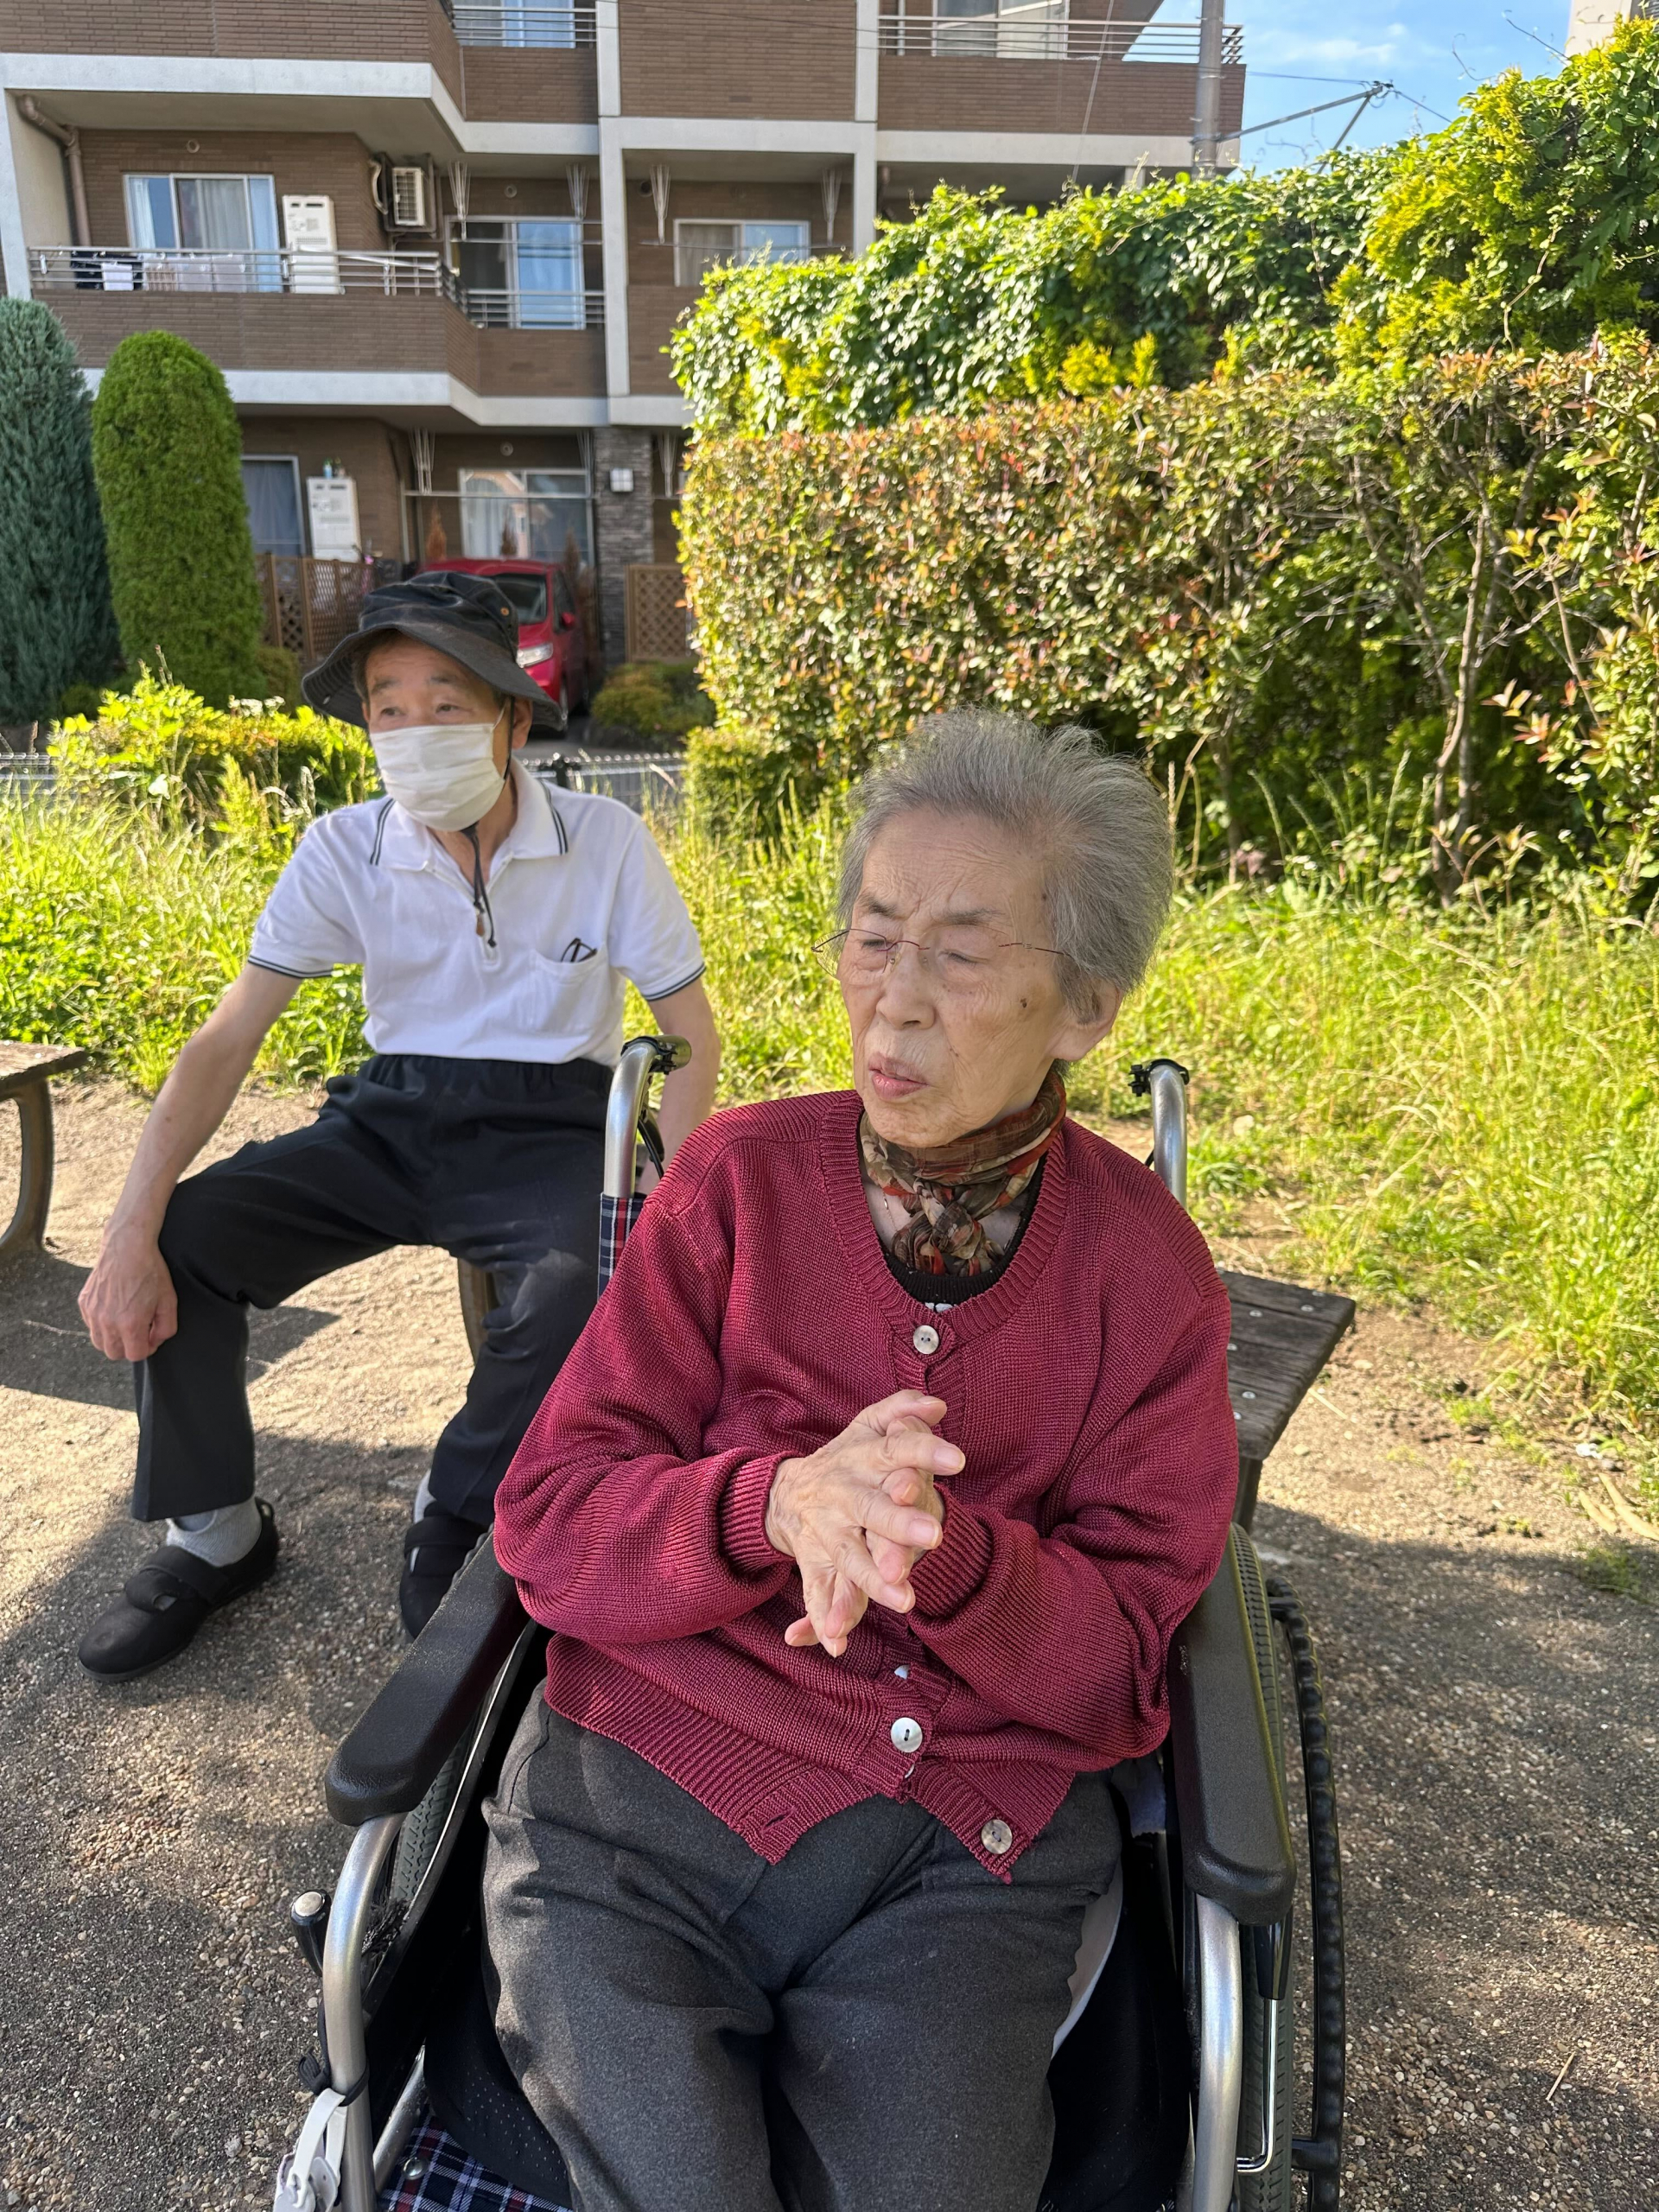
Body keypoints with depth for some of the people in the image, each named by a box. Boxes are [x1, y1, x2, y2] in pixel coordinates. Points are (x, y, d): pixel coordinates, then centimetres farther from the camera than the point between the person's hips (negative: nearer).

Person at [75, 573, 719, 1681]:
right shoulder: (346, 850, -5)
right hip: (393, 1114, 3)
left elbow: (694, 1034, -5)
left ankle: (455, 1523, -3)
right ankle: (215, 1532, 7)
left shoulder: (605, 841, -10)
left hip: (545, 1124, -2)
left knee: (574, 1287, -34)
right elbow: (227, 1040, -8)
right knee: (185, 1238, -17)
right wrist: (131, 1235, -20)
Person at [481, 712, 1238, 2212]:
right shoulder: (739, 1178, -2)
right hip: (645, 1801, 0)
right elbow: (548, 1526, -4)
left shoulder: (1146, 1269, -1)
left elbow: (1123, 1663, -1)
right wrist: (777, 1506, -24)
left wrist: (936, 1549, -22)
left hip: (967, 1853, 1)